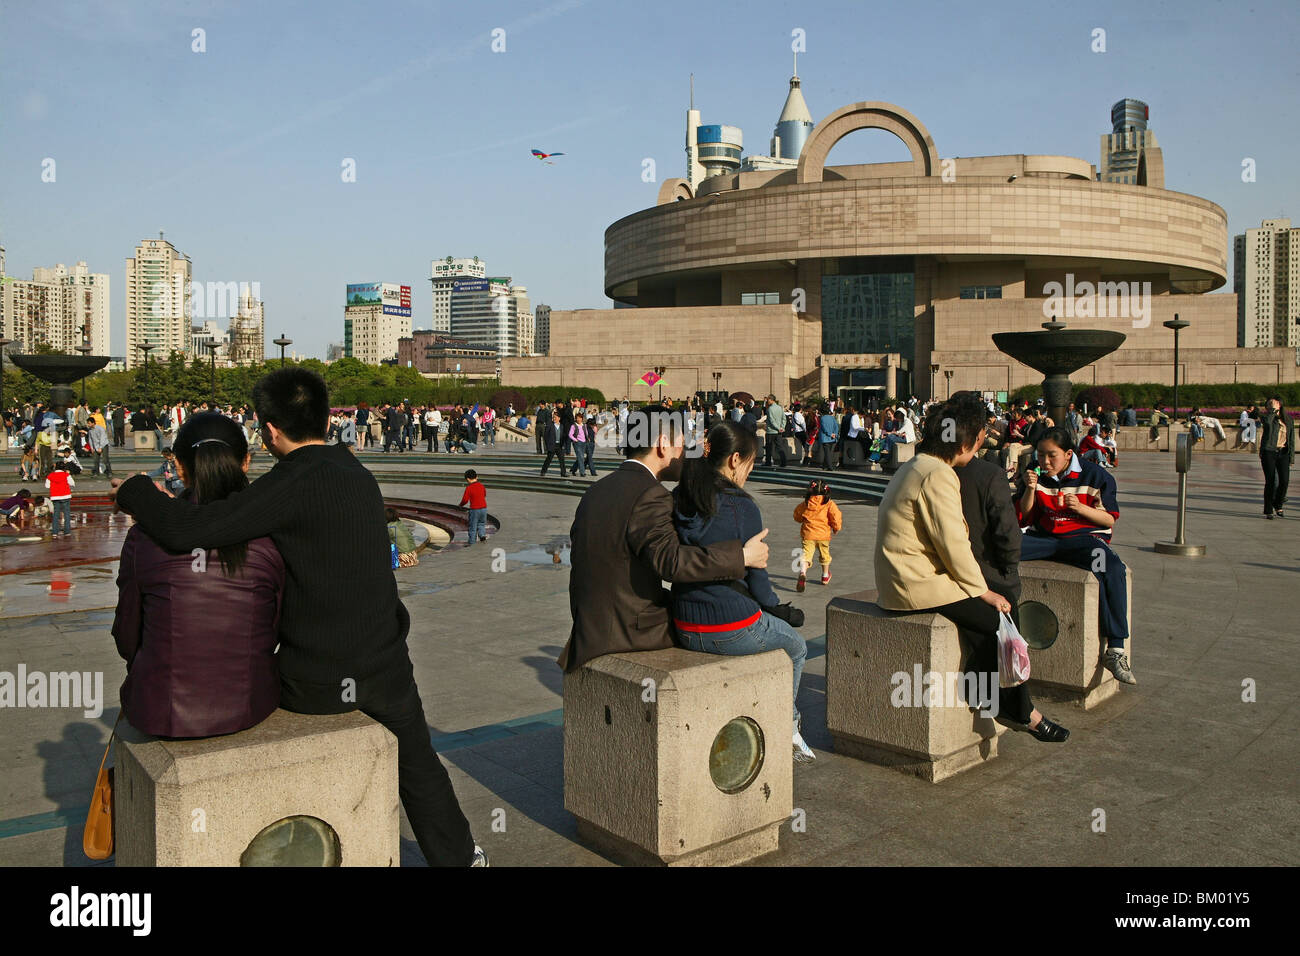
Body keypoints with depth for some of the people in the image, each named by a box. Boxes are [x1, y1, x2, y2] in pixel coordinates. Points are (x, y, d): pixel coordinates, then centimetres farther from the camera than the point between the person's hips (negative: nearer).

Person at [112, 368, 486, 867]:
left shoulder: (297, 481, -20)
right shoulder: (358, 474, 3)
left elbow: (189, 530, -25)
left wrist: (135, 491, -7)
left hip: (316, 682, -5)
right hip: (385, 668, 5)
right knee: (418, 769, 24)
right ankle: (455, 855, 37)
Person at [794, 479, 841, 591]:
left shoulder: (805, 503, 3)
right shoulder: (829, 504, -4)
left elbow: (797, 516, 15)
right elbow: (836, 516, -13)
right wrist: (836, 528, 6)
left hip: (808, 534, 0)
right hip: (823, 534, 0)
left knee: (806, 555, -6)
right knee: (824, 555, 23)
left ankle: (802, 573, -34)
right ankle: (825, 576, 41)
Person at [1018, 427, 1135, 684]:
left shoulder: (1096, 476, -1)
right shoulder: (1037, 476, 9)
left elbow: (1110, 519, -1)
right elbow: (1025, 519, 9)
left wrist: (1080, 507, -18)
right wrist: (1031, 489, -8)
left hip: (1083, 537, -3)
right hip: (1044, 538, 3)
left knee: (1113, 570, -35)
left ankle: (1115, 649, -30)